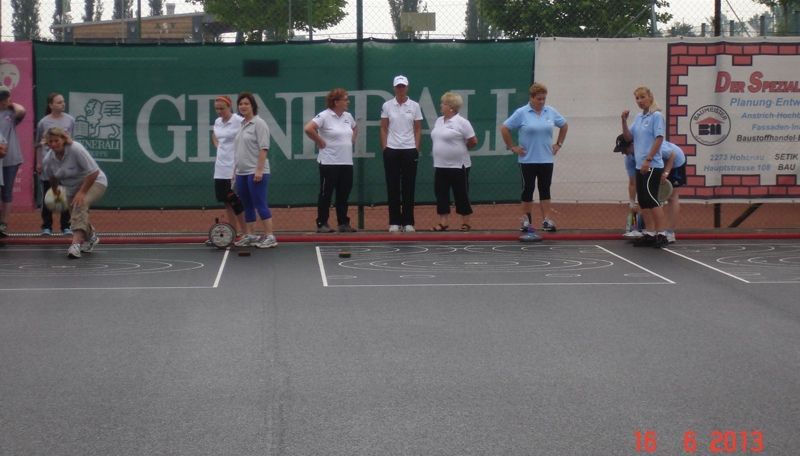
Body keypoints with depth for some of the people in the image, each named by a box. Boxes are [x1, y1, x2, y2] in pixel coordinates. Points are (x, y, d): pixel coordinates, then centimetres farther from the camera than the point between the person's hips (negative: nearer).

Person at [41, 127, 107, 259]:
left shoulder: (76, 149, -28)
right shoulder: (48, 160, -10)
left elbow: (93, 172, -27)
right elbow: (52, 177, 14)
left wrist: (82, 192, -28)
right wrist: (55, 191, 29)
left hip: (94, 182, -7)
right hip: (72, 188, 7)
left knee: (80, 204, -34)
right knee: (76, 217, 12)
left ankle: (76, 242, -47)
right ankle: (91, 236, 47)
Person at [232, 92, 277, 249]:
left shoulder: (258, 123, -9)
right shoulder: (241, 125, 15)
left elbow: (263, 148, -15)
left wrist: (259, 170, -21)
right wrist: (235, 170, 18)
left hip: (255, 172, -8)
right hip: (241, 173, 8)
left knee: (260, 204, -8)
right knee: (247, 206, 10)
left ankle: (270, 237, -5)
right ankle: (250, 236, 16)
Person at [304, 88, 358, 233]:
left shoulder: (348, 116, 11)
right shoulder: (324, 116, -12)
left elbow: (355, 128, 31)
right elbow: (308, 129, -22)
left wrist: (352, 140, 15)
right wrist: (320, 142, -14)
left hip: (346, 162, 7)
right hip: (329, 162, -7)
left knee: (344, 194, 10)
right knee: (326, 194, 1)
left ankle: (343, 223, 17)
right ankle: (322, 224, 7)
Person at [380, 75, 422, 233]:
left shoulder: (414, 106, 2)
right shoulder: (387, 106, 2)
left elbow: (418, 130, 4)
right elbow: (383, 129, 4)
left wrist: (417, 148, -3)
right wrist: (384, 148, -3)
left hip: (409, 150, 0)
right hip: (391, 150, 0)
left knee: (408, 187, 2)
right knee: (393, 187, 2)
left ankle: (408, 222, 9)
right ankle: (394, 222, 9)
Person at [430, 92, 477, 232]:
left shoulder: (462, 122, -12)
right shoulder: (439, 121, 11)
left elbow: (473, 141, -12)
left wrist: (460, 148, -1)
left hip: (458, 165, -7)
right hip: (440, 165, 7)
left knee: (461, 195, 1)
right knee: (441, 193, 5)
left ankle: (465, 223, 10)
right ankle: (443, 223, 10)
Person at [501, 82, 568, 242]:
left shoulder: (551, 112, 4)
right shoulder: (521, 113, -7)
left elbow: (564, 125, 19)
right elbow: (504, 128, -4)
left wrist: (559, 144, 12)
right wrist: (512, 147, -3)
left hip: (546, 159, 3)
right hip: (528, 160, -3)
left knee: (545, 190, 2)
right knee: (528, 189, 4)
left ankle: (547, 220, 0)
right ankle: (526, 222, 12)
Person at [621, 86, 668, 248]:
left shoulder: (656, 116, -9)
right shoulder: (638, 117, 13)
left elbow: (659, 139, -15)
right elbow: (629, 137, 12)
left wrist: (648, 160, -19)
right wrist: (624, 121, -3)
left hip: (652, 166, -8)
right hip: (640, 166, 8)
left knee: (651, 198, -11)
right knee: (643, 201, 8)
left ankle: (661, 234, -7)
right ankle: (650, 233, 14)